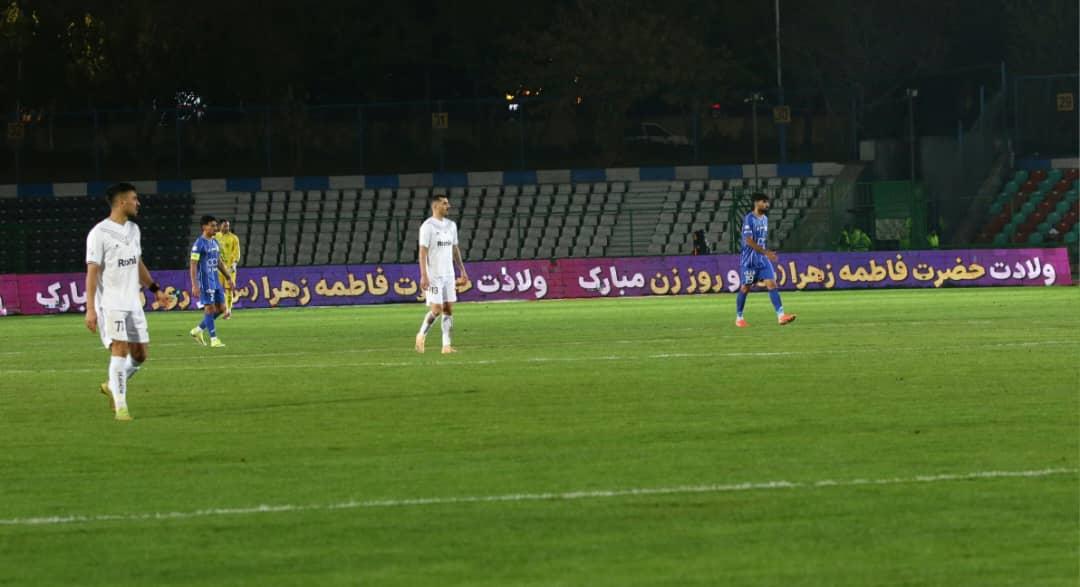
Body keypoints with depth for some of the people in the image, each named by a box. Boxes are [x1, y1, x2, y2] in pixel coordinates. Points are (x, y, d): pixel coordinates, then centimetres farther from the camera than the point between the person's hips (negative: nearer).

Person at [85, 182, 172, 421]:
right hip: (110, 304, -7)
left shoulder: (133, 229, 12)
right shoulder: (99, 233, -11)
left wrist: (155, 289, 19)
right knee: (120, 349, -15)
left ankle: (112, 387, 28)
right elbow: (92, 272, -13)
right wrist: (90, 309, -18)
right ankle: (120, 406, -10)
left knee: (140, 354, 5)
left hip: (133, 303, 7)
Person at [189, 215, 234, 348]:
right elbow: (193, 265, -14)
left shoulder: (214, 242, 13)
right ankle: (214, 339, -1)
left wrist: (228, 278, 19)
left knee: (221, 308, 8)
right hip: (205, 281, -8)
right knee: (210, 309, -6)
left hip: (215, 281, 8)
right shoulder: (199, 244, -12)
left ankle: (198, 330, 19)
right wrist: (194, 285, -20)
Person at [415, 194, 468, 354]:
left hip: (448, 275, 6)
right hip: (433, 275, -6)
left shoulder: (451, 225, 12)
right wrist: (424, 276, -19)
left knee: (448, 309, 1)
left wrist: (462, 270, 14)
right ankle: (421, 335, 13)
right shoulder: (428, 226, -9)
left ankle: (447, 345, 2)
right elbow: (423, 252, -13)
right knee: (436, 309, -9)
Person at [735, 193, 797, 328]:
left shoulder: (765, 219, 10)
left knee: (772, 284, -8)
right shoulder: (749, 219, -14)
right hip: (749, 259, -6)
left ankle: (780, 315, -15)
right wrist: (766, 252, -28)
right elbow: (749, 241, -23)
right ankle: (739, 318, 18)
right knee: (745, 288, 3)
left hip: (763, 258, 6)